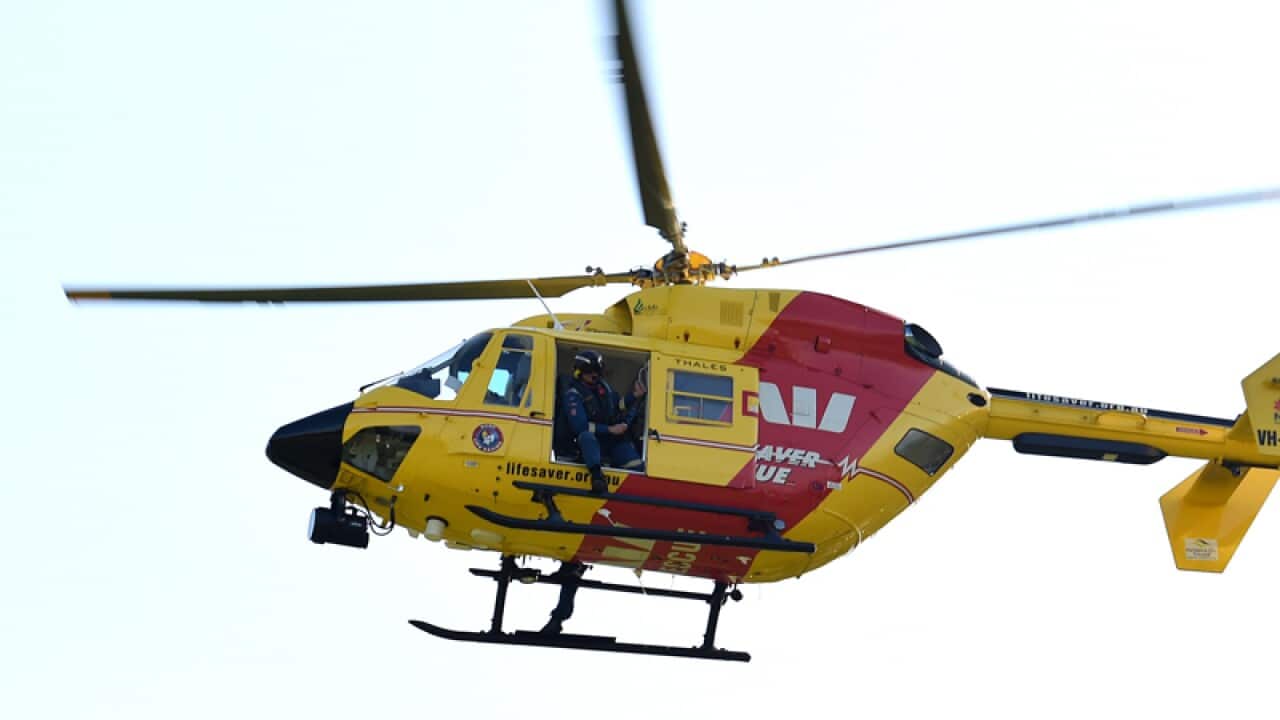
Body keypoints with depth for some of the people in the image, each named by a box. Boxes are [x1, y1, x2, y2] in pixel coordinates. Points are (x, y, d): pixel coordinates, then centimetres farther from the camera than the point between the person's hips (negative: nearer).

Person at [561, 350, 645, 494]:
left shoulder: (602, 386, 11)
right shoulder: (573, 394, -9)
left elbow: (618, 405, 24)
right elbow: (579, 425, -21)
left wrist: (634, 397, 5)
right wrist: (609, 429, -23)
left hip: (613, 438, 6)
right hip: (592, 440, -6)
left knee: (636, 466, -12)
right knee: (587, 436, -42)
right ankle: (596, 474, -56)